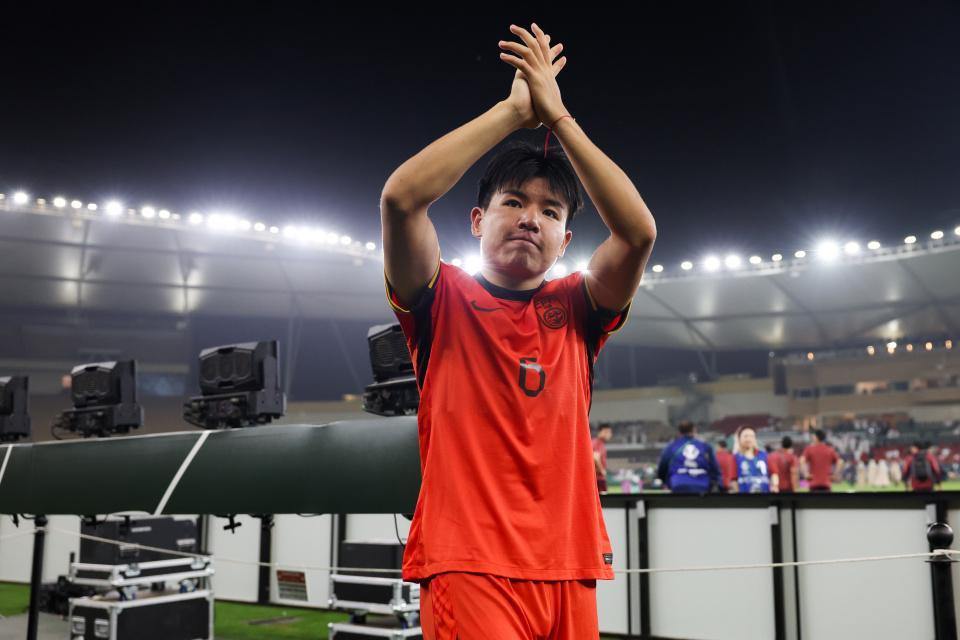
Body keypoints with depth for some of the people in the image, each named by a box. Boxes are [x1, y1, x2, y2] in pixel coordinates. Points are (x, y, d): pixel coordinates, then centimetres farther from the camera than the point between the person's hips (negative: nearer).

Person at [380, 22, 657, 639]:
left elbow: (639, 230, -5)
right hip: (467, 565, -3)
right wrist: (514, 109, -7)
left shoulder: (575, 309, 12)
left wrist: (557, 115, -4)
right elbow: (402, 196, -12)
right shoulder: (445, 300, 5)